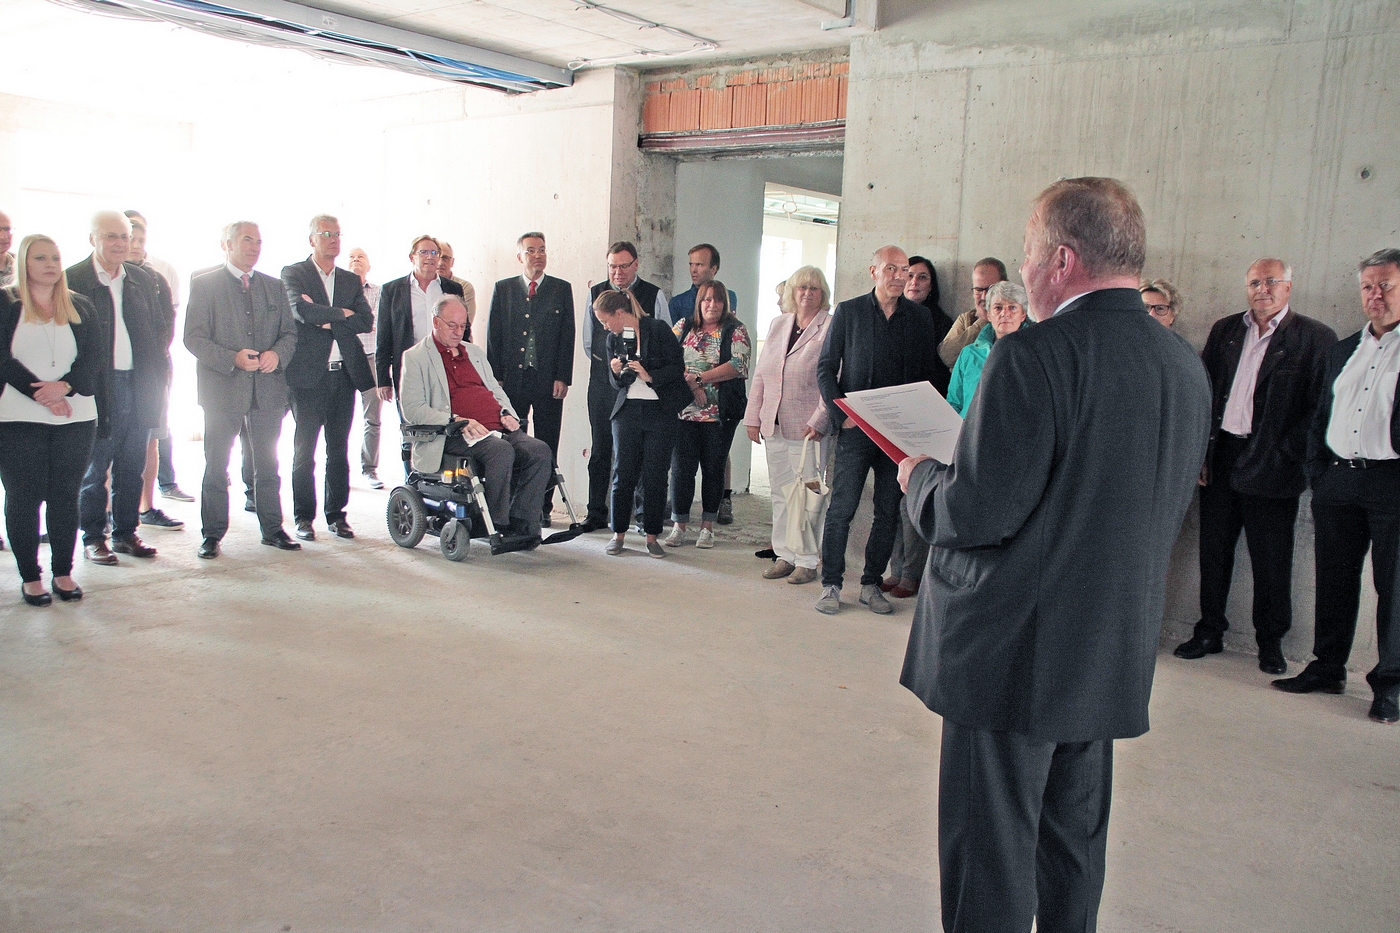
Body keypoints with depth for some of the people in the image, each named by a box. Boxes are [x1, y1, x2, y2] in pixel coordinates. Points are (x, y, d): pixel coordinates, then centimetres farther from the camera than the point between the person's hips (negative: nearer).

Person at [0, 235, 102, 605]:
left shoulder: (80, 307, 11)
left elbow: (92, 359, 3)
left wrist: (64, 386, -14)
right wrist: (40, 392, -14)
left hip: (76, 418, 2)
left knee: (66, 495, 5)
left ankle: (63, 572, 12)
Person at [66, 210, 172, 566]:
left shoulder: (143, 279, 10)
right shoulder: (72, 280, -5)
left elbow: (161, 327, 14)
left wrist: (157, 375, 5)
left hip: (138, 386, 5)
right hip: (98, 388, -4)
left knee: (131, 467, 11)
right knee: (94, 467, 5)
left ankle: (126, 533, 22)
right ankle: (93, 538, 16)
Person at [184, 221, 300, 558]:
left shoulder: (274, 287, 13)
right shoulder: (204, 284, 1)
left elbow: (290, 333, 12)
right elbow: (193, 338, -6)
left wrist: (277, 354, -10)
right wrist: (233, 358, -20)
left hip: (268, 390, 3)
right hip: (222, 390, -3)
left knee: (268, 464, 10)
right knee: (216, 467, 4)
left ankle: (272, 529, 20)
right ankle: (212, 534, 13)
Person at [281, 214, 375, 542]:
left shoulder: (352, 281, 16)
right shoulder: (293, 273, 3)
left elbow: (366, 321, 1)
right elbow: (301, 310, -16)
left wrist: (326, 319, -9)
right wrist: (341, 313, -7)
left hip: (345, 374, 4)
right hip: (308, 374, -4)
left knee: (339, 449, 7)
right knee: (305, 449, 1)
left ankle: (336, 515, 15)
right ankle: (304, 518, 9)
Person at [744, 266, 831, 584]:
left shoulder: (831, 328, -4)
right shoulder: (778, 324, 14)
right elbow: (760, 374, 16)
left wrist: (818, 421, -15)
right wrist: (753, 417, 11)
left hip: (807, 428, -6)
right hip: (774, 426, 6)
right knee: (780, 494, 11)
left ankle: (807, 561, 8)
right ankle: (784, 555, 20)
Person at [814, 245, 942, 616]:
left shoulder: (921, 317, 10)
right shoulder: (848, 312, 4)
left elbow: (928, 375, 10)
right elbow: (825, 367, 4)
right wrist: (840, 413, -7)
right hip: (856, 427, -2)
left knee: (889, 512, 6)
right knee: (841, 509, -4)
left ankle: (871, 584, 17)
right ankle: (831, 585, 7)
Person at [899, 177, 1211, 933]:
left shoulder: (1035, 355, -20)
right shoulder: (1185, 365, 5)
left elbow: (979, 512, -23)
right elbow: (1158, 507, 14)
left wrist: (920, 478, -2)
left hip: (1014, 650, -8)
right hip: (1115, 654, 8)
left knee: (991, 854, 5)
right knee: (1074, 846, 22)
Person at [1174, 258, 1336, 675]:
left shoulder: (1316, 338, -3)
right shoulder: (1224, 330, 9)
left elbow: (1320, 407, -6)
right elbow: (1205, 392, 9)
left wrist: (1288, 455, -13)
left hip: (1271, 465, -4)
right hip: (1220, 458, 4)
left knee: (1271, 559, 6)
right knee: (1213, 550, 11)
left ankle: (1271, 641, 21)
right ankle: (1209, 632, 24)